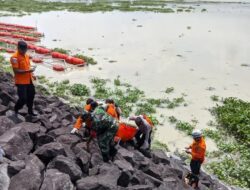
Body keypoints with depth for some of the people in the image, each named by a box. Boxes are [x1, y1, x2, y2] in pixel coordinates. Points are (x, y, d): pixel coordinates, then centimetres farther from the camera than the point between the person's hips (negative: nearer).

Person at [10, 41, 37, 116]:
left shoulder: (26, 55, 8)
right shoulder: (14, 57, -17)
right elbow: (16, 71, -21)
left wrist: (31, 75, 9)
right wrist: (27, 71, -26)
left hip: (29, 80, 8)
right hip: (21, 82, -8)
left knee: (31, 96, 16)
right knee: (23, 98, -7)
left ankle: (30, 111, 32)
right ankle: (16, 109, 20)